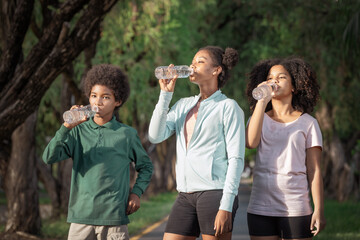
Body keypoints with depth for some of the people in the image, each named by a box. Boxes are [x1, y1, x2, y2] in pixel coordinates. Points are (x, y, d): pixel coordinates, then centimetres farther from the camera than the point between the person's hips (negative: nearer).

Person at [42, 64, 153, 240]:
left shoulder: (126, 134, 6)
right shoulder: (78, 131, 7)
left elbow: (145, 167, 18)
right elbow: (49, 157, -4)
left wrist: (136, 192, 3)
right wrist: (66, 127, -14)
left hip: (114, 218, -1)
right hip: (81, 215, 1)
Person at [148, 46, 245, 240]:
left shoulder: (228, 107, 0)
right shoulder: (183, 105, 17)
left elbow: (236, 159, -6)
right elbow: (155, 136, 5)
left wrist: (226, 206, -14)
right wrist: (165, 94, 2)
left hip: (214, 192, -6)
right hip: (185, 195, 6)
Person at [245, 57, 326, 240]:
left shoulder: (308, 123, 6)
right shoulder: (260, 118, 13)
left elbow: (314, 170, 3)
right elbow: (251, 143, -10)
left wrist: (319, 210, -4)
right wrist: (262, 101, -10)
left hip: (296, 209, -2)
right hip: (260, 209, 2)